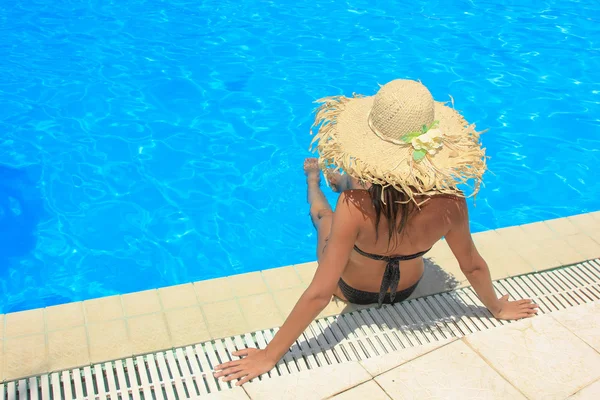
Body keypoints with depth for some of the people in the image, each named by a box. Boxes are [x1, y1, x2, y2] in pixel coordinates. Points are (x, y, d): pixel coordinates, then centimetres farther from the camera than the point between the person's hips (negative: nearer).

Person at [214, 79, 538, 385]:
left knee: (322, 214, 27)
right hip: (407, 288, 3)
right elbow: (473, 266, -17)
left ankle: (314, 180, 63)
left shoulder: (355, 206, -44)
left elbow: (319, 293, -40)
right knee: (353, 181, 24)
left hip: (351, 290, -3)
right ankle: (336, 179, 60)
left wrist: (270, 355, -29)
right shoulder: (450, 202, -33)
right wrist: (498, 309, 4)